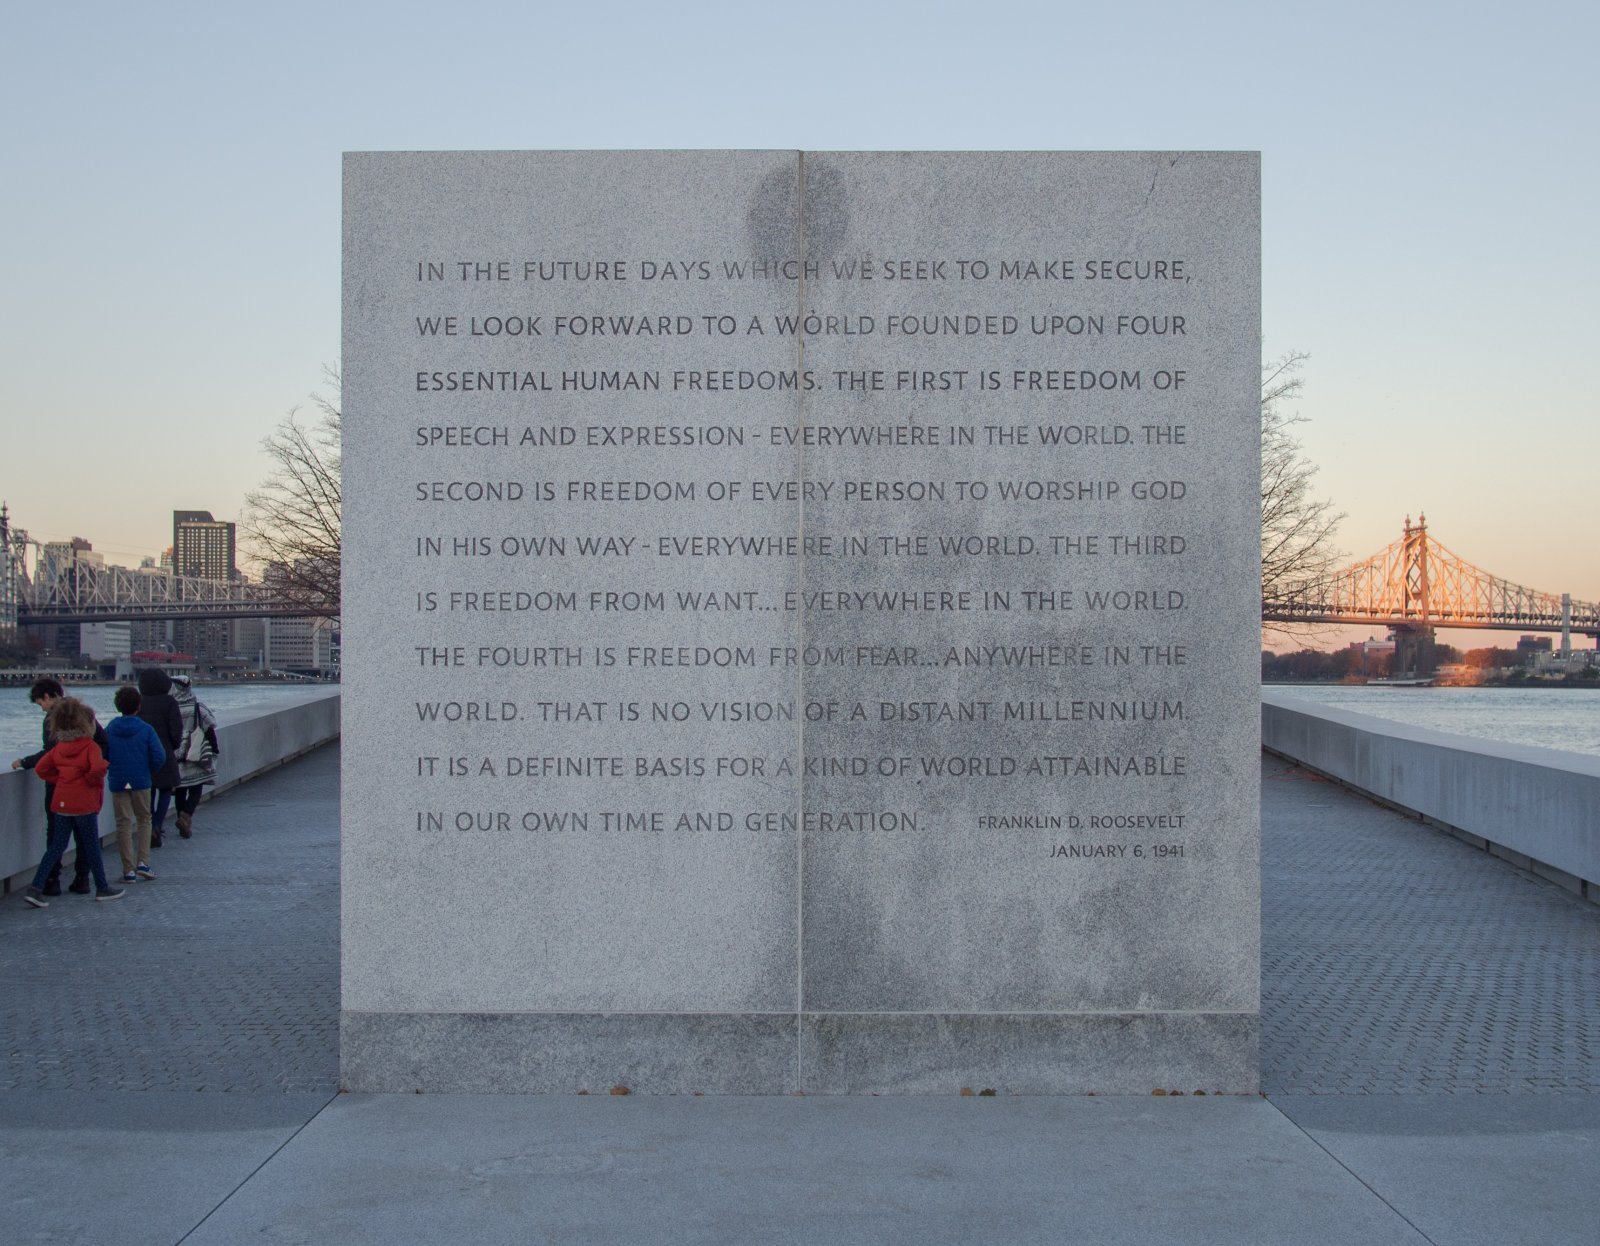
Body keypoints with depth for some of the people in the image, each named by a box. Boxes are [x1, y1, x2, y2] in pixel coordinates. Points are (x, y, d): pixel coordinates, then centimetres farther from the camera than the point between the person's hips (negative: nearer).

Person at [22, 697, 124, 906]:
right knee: (92, 847, 7)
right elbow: (98, 768, -30)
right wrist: (92, 780, -10)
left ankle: (35, 888, -1)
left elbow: (41, 769, 8)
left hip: (61, 802, 6)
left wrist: (60, 779, 11)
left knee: (56, 847, 9)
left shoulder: (59, 747, 7)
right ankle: (102, 888, 18)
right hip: (84, 803, -6)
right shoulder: (90, 746, -13)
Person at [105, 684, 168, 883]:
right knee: (144, 820, 14)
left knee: (124, 824, 6)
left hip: (118, 783, 1)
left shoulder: (110, 730, -2)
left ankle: (129, 870, 5)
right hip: (141, 782, -1)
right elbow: (159, 756, -12)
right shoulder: (146, 729, -8)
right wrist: (149, 772, 7)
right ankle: (143, 862, 2)